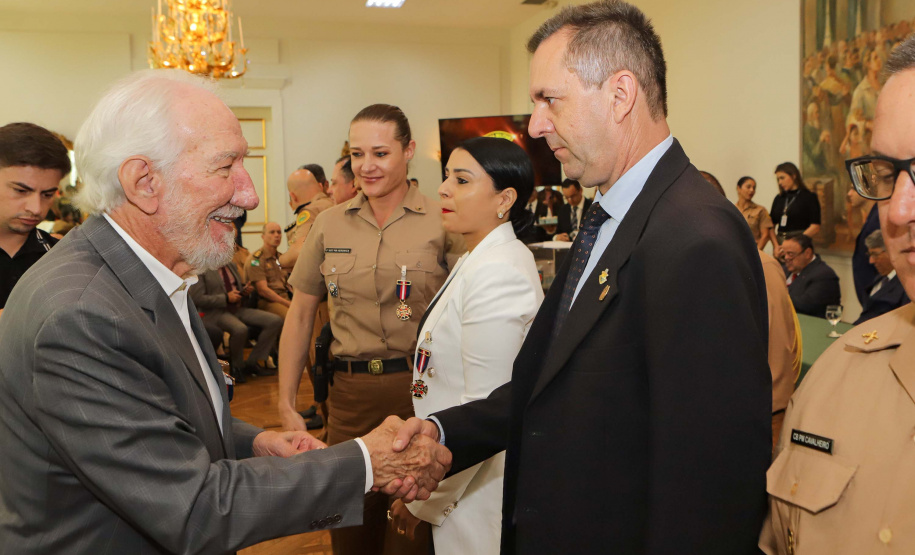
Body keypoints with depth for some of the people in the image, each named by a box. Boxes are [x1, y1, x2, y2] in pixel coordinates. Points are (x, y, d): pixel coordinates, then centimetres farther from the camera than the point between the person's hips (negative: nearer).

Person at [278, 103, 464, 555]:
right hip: (350, 390, 3)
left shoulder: (441, 223, -4)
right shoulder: (329, 224, 6)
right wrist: (286, 403, 6)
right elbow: (300, 315, 10)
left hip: (420, 387, -3)